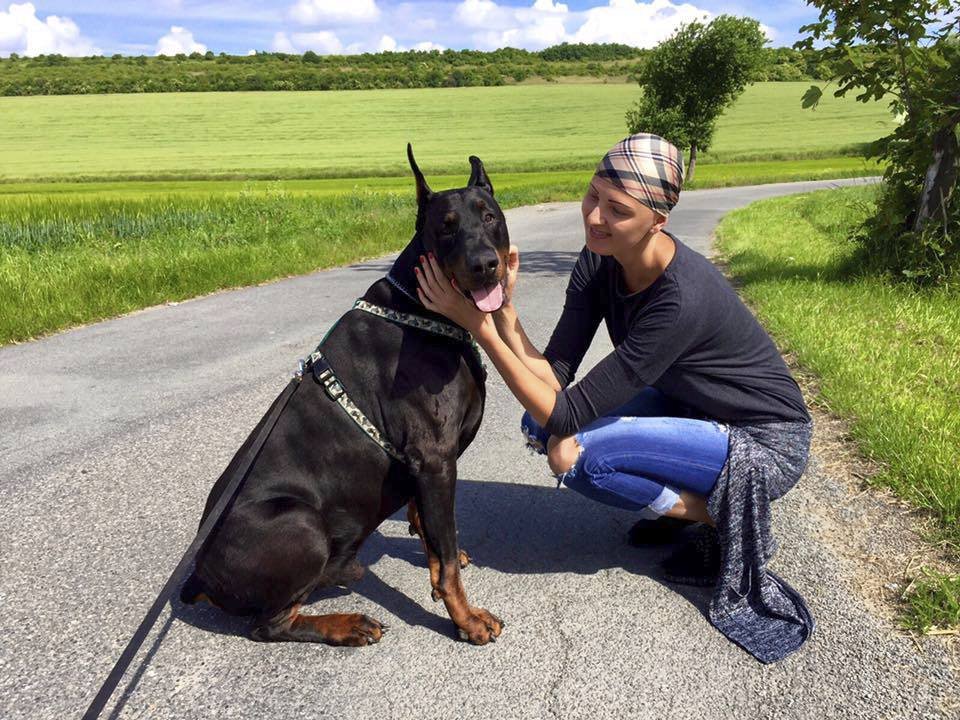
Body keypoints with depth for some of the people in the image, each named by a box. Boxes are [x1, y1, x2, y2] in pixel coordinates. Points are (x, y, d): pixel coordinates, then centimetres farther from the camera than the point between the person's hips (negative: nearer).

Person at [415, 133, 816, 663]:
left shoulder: (682, 300, -35)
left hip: (766, 445, -7)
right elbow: (554, 373, -14)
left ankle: (724, 520, -3)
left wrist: (476, 322, -36)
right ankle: (688, 500, 9)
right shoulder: (600, 260, -12)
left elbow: (569, 413, -31)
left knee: (584, 453, -25)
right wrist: (504, 310, -34)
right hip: (695, 413, 8)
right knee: (544, 428, -7)